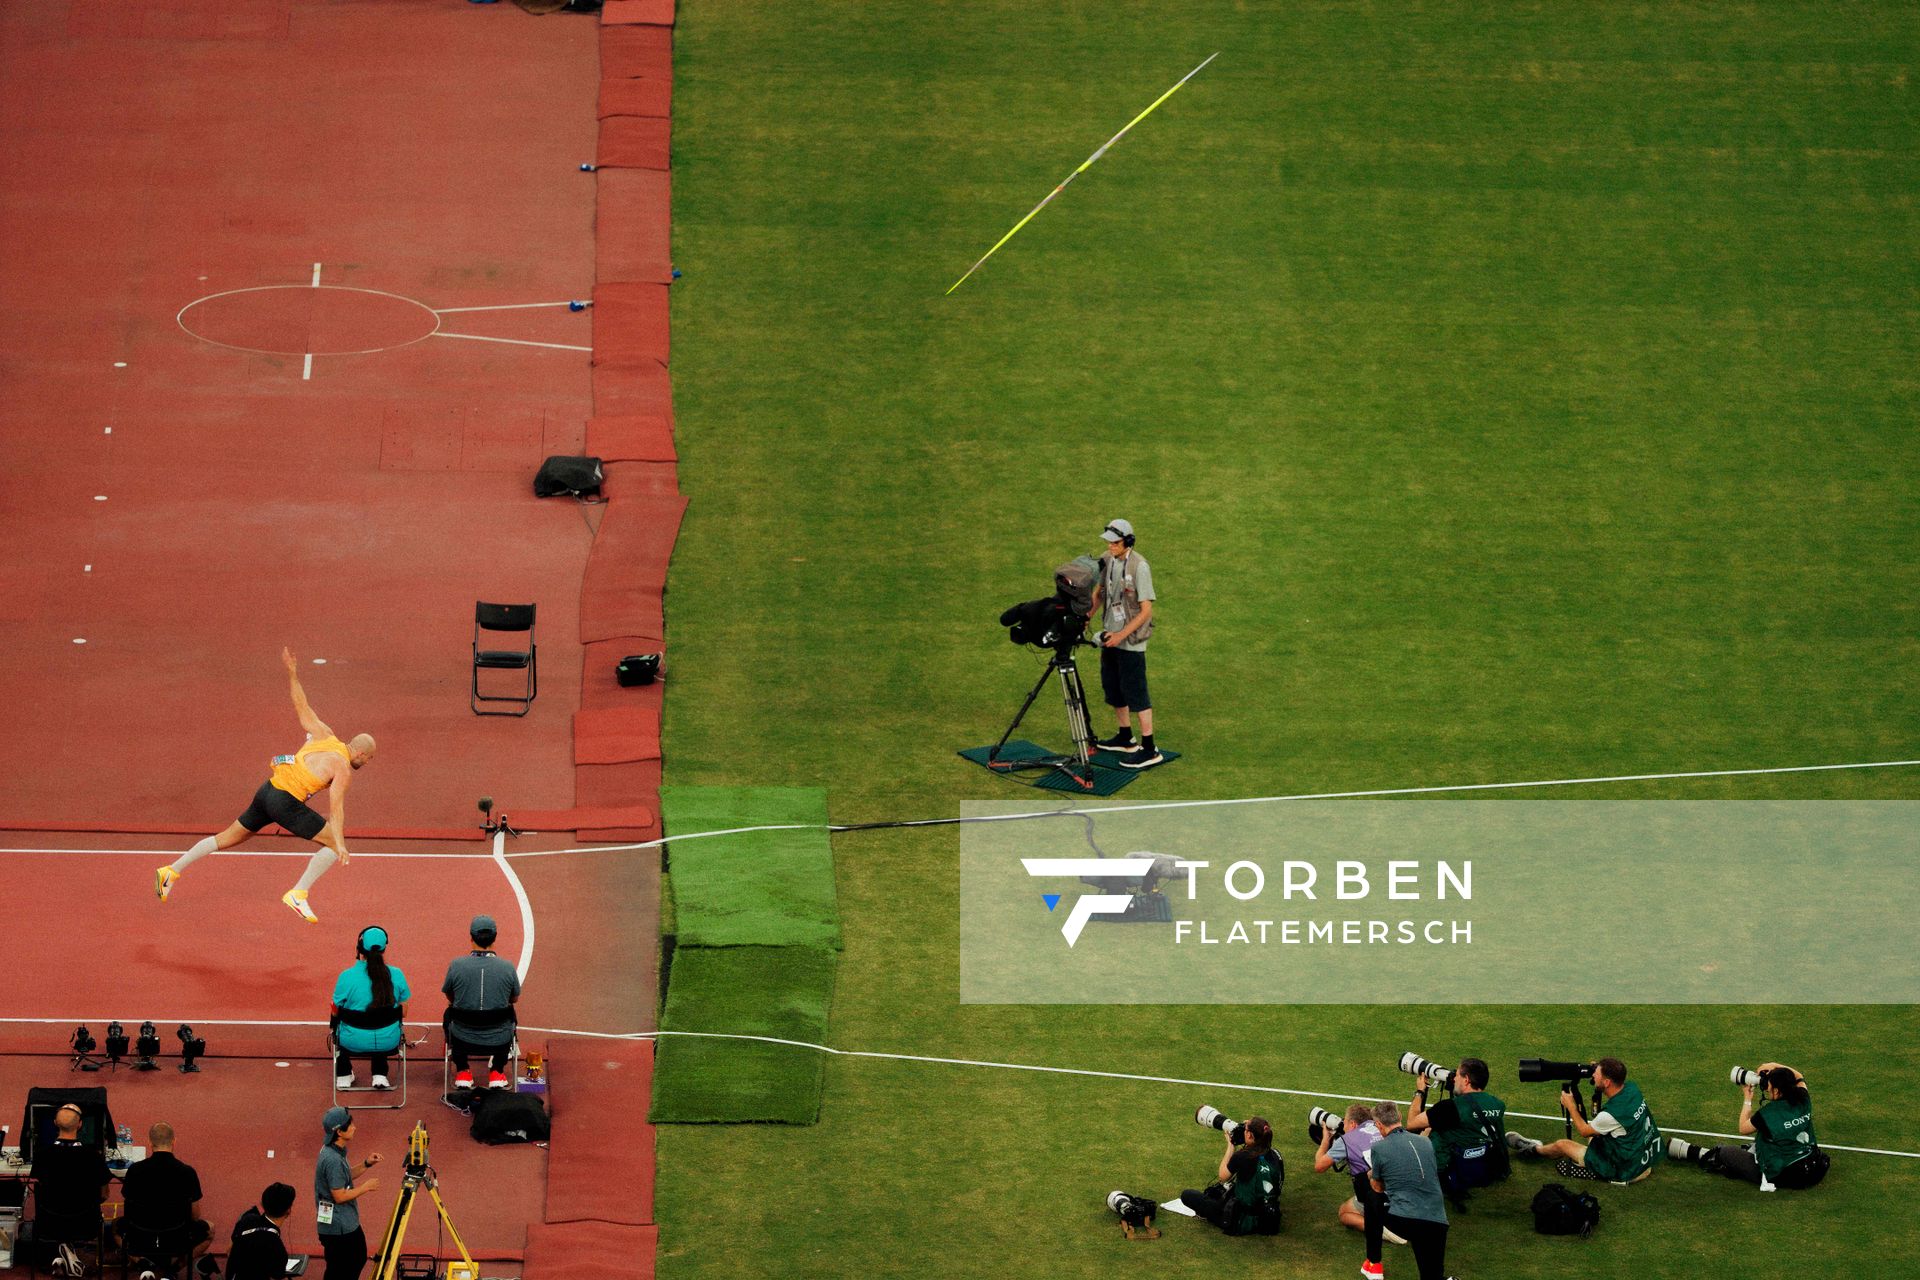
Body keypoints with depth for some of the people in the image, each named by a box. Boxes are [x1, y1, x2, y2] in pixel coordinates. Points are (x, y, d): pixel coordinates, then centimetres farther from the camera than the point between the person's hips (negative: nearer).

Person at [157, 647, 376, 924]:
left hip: (267, 790, 8)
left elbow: (302, 707, 18)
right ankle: (298, 894, -9)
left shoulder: (324, 735, 12)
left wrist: (293, 675, 26)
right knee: (334, 843, -3)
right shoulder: (343, 768, -9)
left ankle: (171, 871, 22)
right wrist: (340, 844, -23)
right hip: (286, 802, -8)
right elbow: (336, 807, -18)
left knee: (228, 838, 20)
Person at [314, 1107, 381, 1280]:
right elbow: (339, 1196, -25)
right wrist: (366, 1187, -15)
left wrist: (366, 1164, 5)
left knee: (358, 1259, 24)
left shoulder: (337, 1151, 4)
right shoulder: (332, 1160, -27)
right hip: (338, 1227, -10)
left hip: (348, 1222, 10)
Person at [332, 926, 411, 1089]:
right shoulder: (396, 975, -10)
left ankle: (344, 1076, 46)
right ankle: (380, 1075, 38)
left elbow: (336, 1011, -5)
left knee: (338, 1023, 34)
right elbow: (403, 1012, 0)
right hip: (389, 1042, 2)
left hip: (353, 1043, -2)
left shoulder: (346, 977, -18)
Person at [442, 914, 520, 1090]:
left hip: (463, 1040, 0)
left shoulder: (456, 965, -12)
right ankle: (497, 1072, 38)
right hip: (499, 1041, 0)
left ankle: (463, 1071, 37)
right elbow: (514, 998, 9)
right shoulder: (507, 968, -11)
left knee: (449, 1014, 34)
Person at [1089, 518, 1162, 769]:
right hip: (1110, 636, 8)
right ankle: (1125, 738, 31)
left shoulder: (1139, 567, -20)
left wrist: (1121, 635, -22)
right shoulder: (1107, 561, 2)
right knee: (1112, 688, 16)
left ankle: (1150, 750, -5)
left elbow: (1146, 610, -19)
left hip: (1131, 641, -8)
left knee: (1135, 692, -7)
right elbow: (1099, 592, 17)